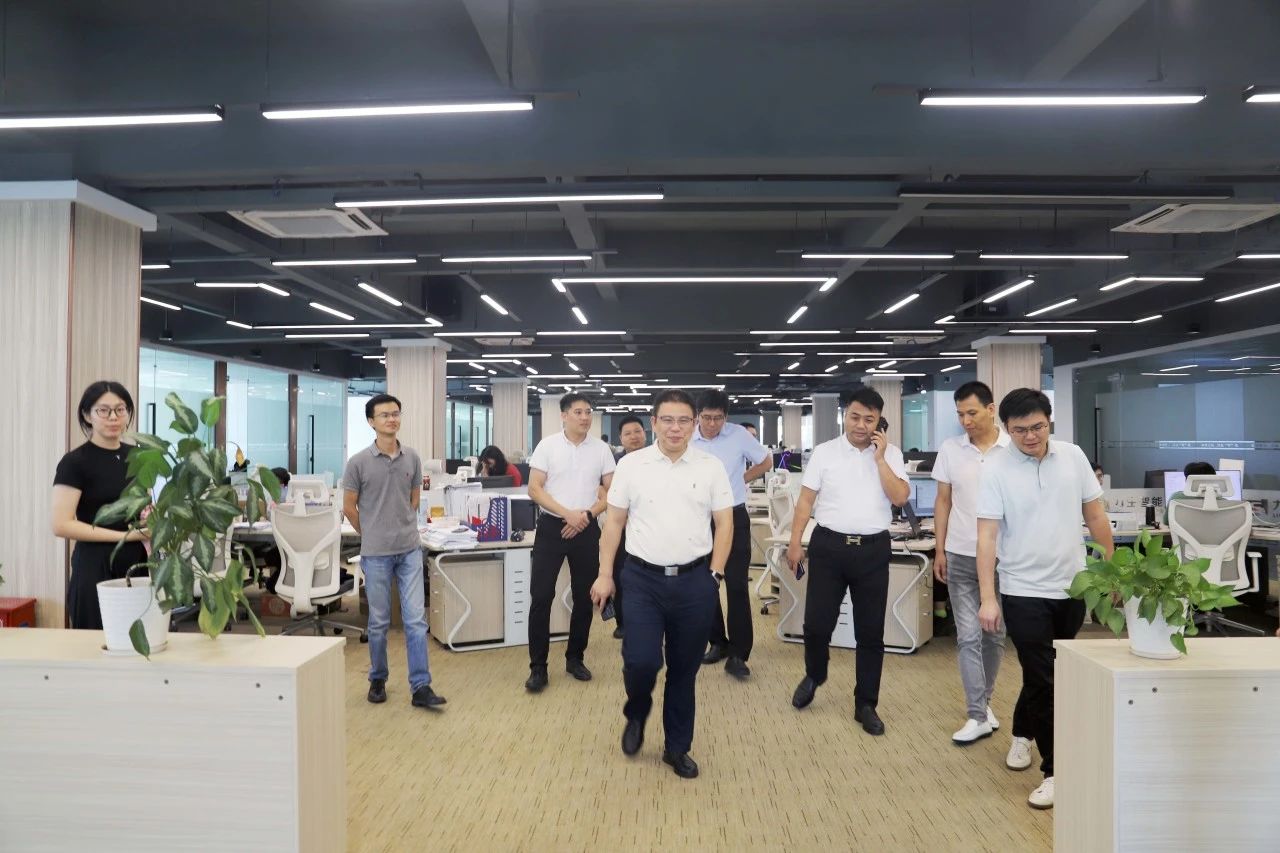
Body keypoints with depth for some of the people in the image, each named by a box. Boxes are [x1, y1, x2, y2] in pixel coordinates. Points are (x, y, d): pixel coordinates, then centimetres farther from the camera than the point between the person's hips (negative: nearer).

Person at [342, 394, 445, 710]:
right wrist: (371, 534, 8)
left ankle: (420, 687, 5)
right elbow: (349, 507, 2)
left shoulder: (412, 458, 1)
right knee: (379, 622, 10)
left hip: (410, 549, 2)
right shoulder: (358, 462, -7)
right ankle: (378, 680, 28)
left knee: (416, 619, 0)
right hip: (376, 553, -2)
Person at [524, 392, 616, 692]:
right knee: (541, 596, -4)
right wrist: (567, 513, -16)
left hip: (587, 530, 2)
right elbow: (534, 489, -7)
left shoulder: (601, 449, 2)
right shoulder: (547, 446, -3)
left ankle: (575, 658, 25)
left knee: (584, 597, 9)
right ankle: (538, 667, 5)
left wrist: (587, 515, -11)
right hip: (551, 527, -2)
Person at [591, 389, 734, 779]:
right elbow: (614, 523, 4)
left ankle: (677, 747, 30)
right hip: (643, 578, -1)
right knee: (640, 660, -9)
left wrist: (714, 575, -2)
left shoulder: (711, 467, 1)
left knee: (685, 669, 10)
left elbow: (724, 523, 4)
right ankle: (636, 715, 26)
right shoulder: (631, 465, 0)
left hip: (694, 580, 1)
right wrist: (605, 575, 2)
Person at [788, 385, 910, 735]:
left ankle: (866, 705, 23)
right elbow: (806, 500, 1)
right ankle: (814, 676, 35)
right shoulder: (824, 452, 0)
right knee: (817, 623, 4)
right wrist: (795, 542, -4)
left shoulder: (891, 454, 2)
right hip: (828, 546, 0)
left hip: (873, 550, 1)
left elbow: (900, 498, -11)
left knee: (871, 631, 8)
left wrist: (879, 457, -12)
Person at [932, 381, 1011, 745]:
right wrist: (939, 550, 4)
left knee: (995, 635, 12)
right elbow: (943, 502, 7)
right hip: (961, 556, 1)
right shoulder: (950, 450, 1)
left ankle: (982, 701, 31)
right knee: (968, 636, 1)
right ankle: (978, 716, 7)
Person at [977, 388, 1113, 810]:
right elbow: (987, 535, -15)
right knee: (1043, 679, -2)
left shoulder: (1073, 457, -1)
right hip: (1024, 591, -4)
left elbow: (1095, 515, 8)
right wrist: (987, 598, -20)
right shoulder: (996, 470, -12)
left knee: (1049, 673, 19)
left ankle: (1023, 730, 43)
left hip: (1072, 586, 4)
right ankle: (1056, 770, 9)